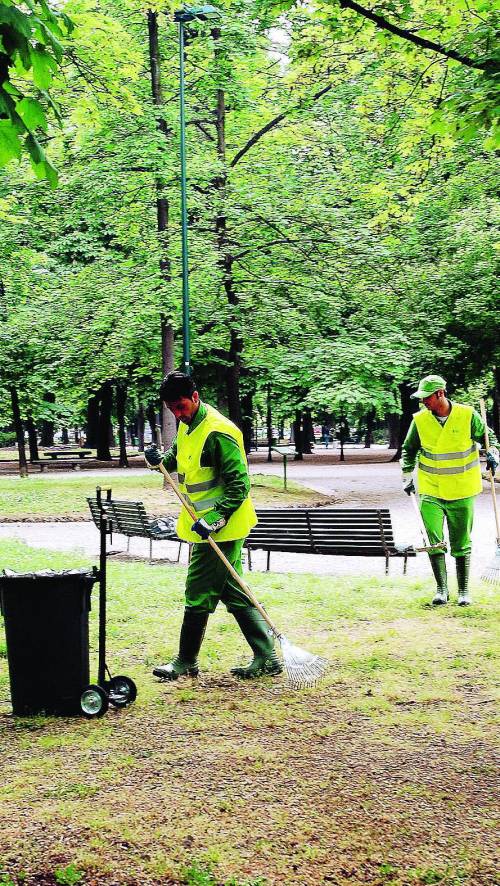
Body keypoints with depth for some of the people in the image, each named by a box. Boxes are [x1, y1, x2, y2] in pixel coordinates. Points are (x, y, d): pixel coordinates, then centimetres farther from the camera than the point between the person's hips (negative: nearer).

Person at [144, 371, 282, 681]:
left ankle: (186, 662, 13)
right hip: (207, 524, 10)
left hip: (221, 528, -10)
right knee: (232, 591, 12)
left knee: (198, 594, -1)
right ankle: (267, 658, 16)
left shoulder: (217, 433, -21)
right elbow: (179, 455, 31)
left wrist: (215, 521, -27)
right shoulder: (188, 425, 10)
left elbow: (239, 484, -22)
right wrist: (161, 460, 9)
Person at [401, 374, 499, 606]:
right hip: (430, 491, 1)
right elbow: (409, 449, 11)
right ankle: (441, 589, 3)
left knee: (461, 544, 7)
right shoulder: (420, 420, -4)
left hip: (462, 491, -1)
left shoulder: (468, 415, -8)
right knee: (433, 541, -9)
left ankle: (463, 591, 19)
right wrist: (407, 476, 2)